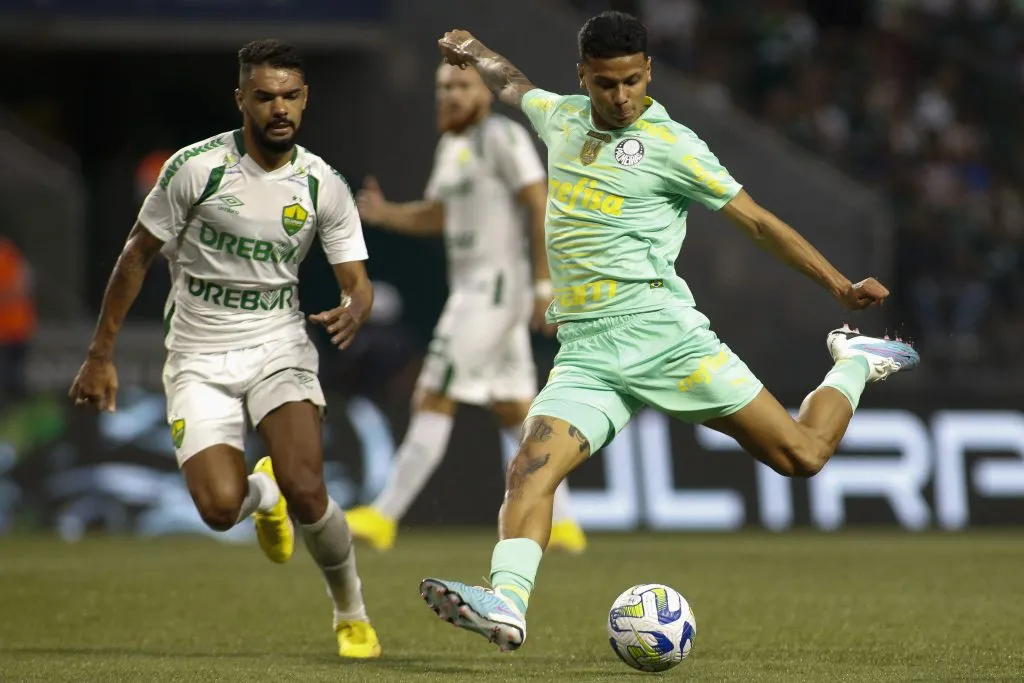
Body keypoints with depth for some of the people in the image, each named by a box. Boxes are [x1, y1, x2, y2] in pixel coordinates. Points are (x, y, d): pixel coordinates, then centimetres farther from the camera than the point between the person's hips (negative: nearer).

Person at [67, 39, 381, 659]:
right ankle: (262, 494, 22)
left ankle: (353, 614, 4)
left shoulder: (324, 186, -3)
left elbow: (358, 281, -1)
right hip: (199, 357, -1)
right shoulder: (196, 168, -10)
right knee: (220, 508, -18)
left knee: (306, 491, -21)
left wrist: (353, 312, -27)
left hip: (279, 345, 1)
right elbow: (137, 257, -1)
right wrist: (101, 355, -1)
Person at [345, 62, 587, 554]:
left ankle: (384, 517, -10)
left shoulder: (502, 136, -12)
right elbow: (435, 218, 23)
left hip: (496, 288, -10)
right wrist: (383, 214, 4)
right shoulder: (453, 145, 16)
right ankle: (561, 524, 15)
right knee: (515, 413, 11)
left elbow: (542, 208, -16)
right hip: (472, 288, 10)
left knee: (433, 401, -10)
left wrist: (544, 287, -21)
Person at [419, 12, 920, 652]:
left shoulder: (671, 144, -3)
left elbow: (756, 220, 0)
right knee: (532, 466, -22)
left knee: (802, 454, -4)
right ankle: (506, 603, -36)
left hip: (660, 334, -4)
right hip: (584, 353, 4)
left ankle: (854, 365, 24)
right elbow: (514, 85, 41)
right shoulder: (560, 117, 13)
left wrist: (839, 284, -5)